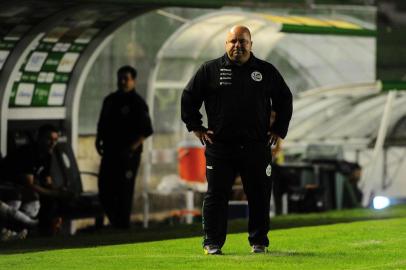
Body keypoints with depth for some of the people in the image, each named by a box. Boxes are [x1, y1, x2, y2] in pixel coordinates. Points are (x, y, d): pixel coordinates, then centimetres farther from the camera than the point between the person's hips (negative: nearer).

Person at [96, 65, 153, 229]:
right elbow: (102, 124, 21)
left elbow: (146, 131, -10)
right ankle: (115, 221, 21)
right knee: (104, 188, 6)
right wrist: (98, 140, 5)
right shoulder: (110, 100, 13)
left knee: (124, 191, -4)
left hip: (128, 155, -6)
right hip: (110, 153, 7)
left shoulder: (137, 103, -7)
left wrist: (132, 148, -16)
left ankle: (123, 225, 3)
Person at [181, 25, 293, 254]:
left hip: (257, 147, 1)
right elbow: (189, 98, 10)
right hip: (220, 147, -1)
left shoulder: (266, 71, 8)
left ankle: (259, 242, 15)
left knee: (260, 196, 4)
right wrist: (196, 128, 5)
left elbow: (285, 99, 19)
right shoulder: (210, 70, 4)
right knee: (216, 195, 0)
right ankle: (212, 242, 7)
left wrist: (279, 130, 12)